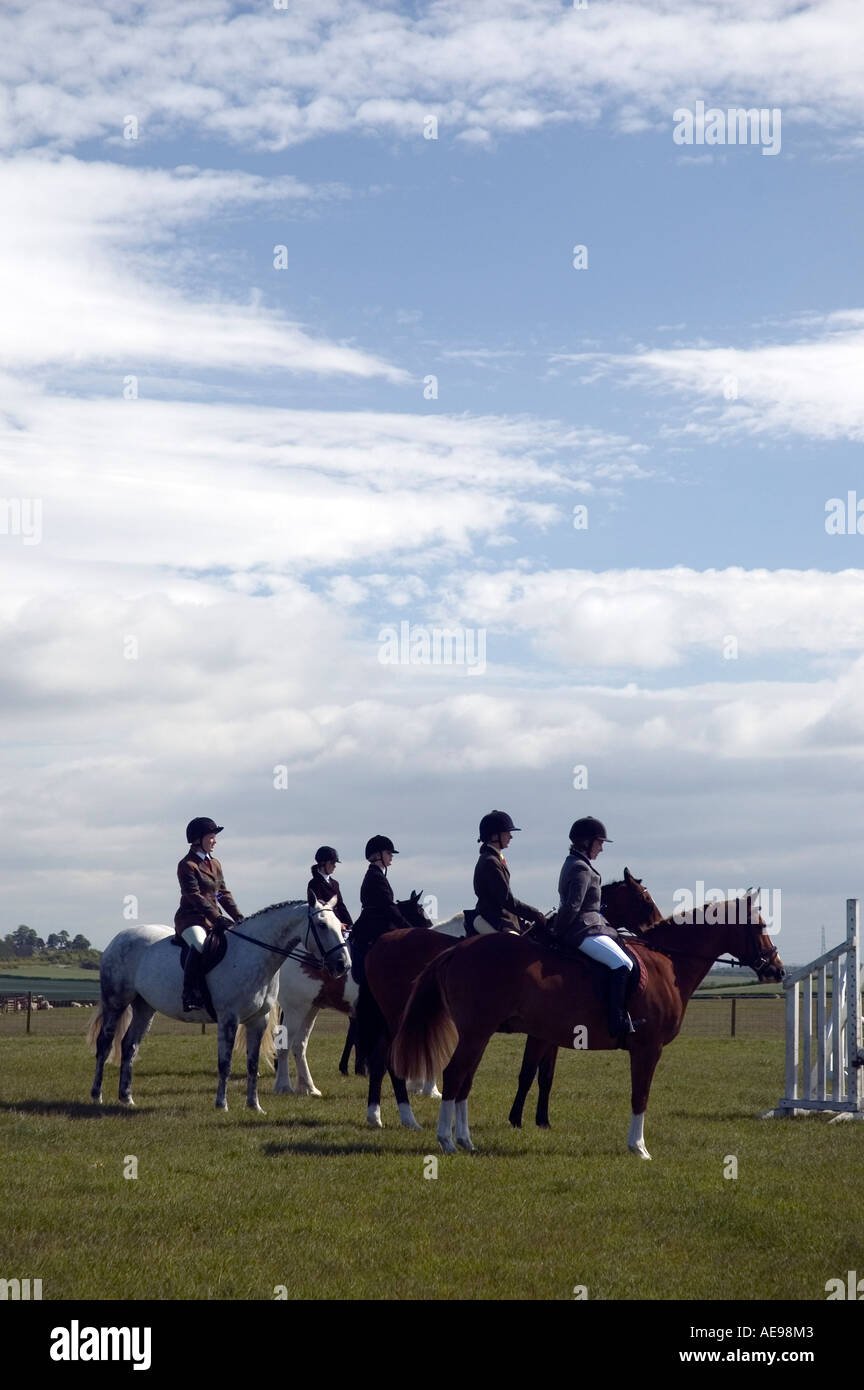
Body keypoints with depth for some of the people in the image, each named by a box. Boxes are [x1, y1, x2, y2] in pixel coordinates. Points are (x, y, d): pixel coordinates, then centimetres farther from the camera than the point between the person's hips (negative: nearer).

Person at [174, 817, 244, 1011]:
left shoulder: (215, 864, 18)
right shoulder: (187, 865, -6)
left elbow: (223, 894, 19)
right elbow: (195, 896, -16)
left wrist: (238, 916, 4)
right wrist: (217, 918, -24)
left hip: (214, 920, 8)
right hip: (190, 919, -8)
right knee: (199, 945, -36)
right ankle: (190, 994, -39)